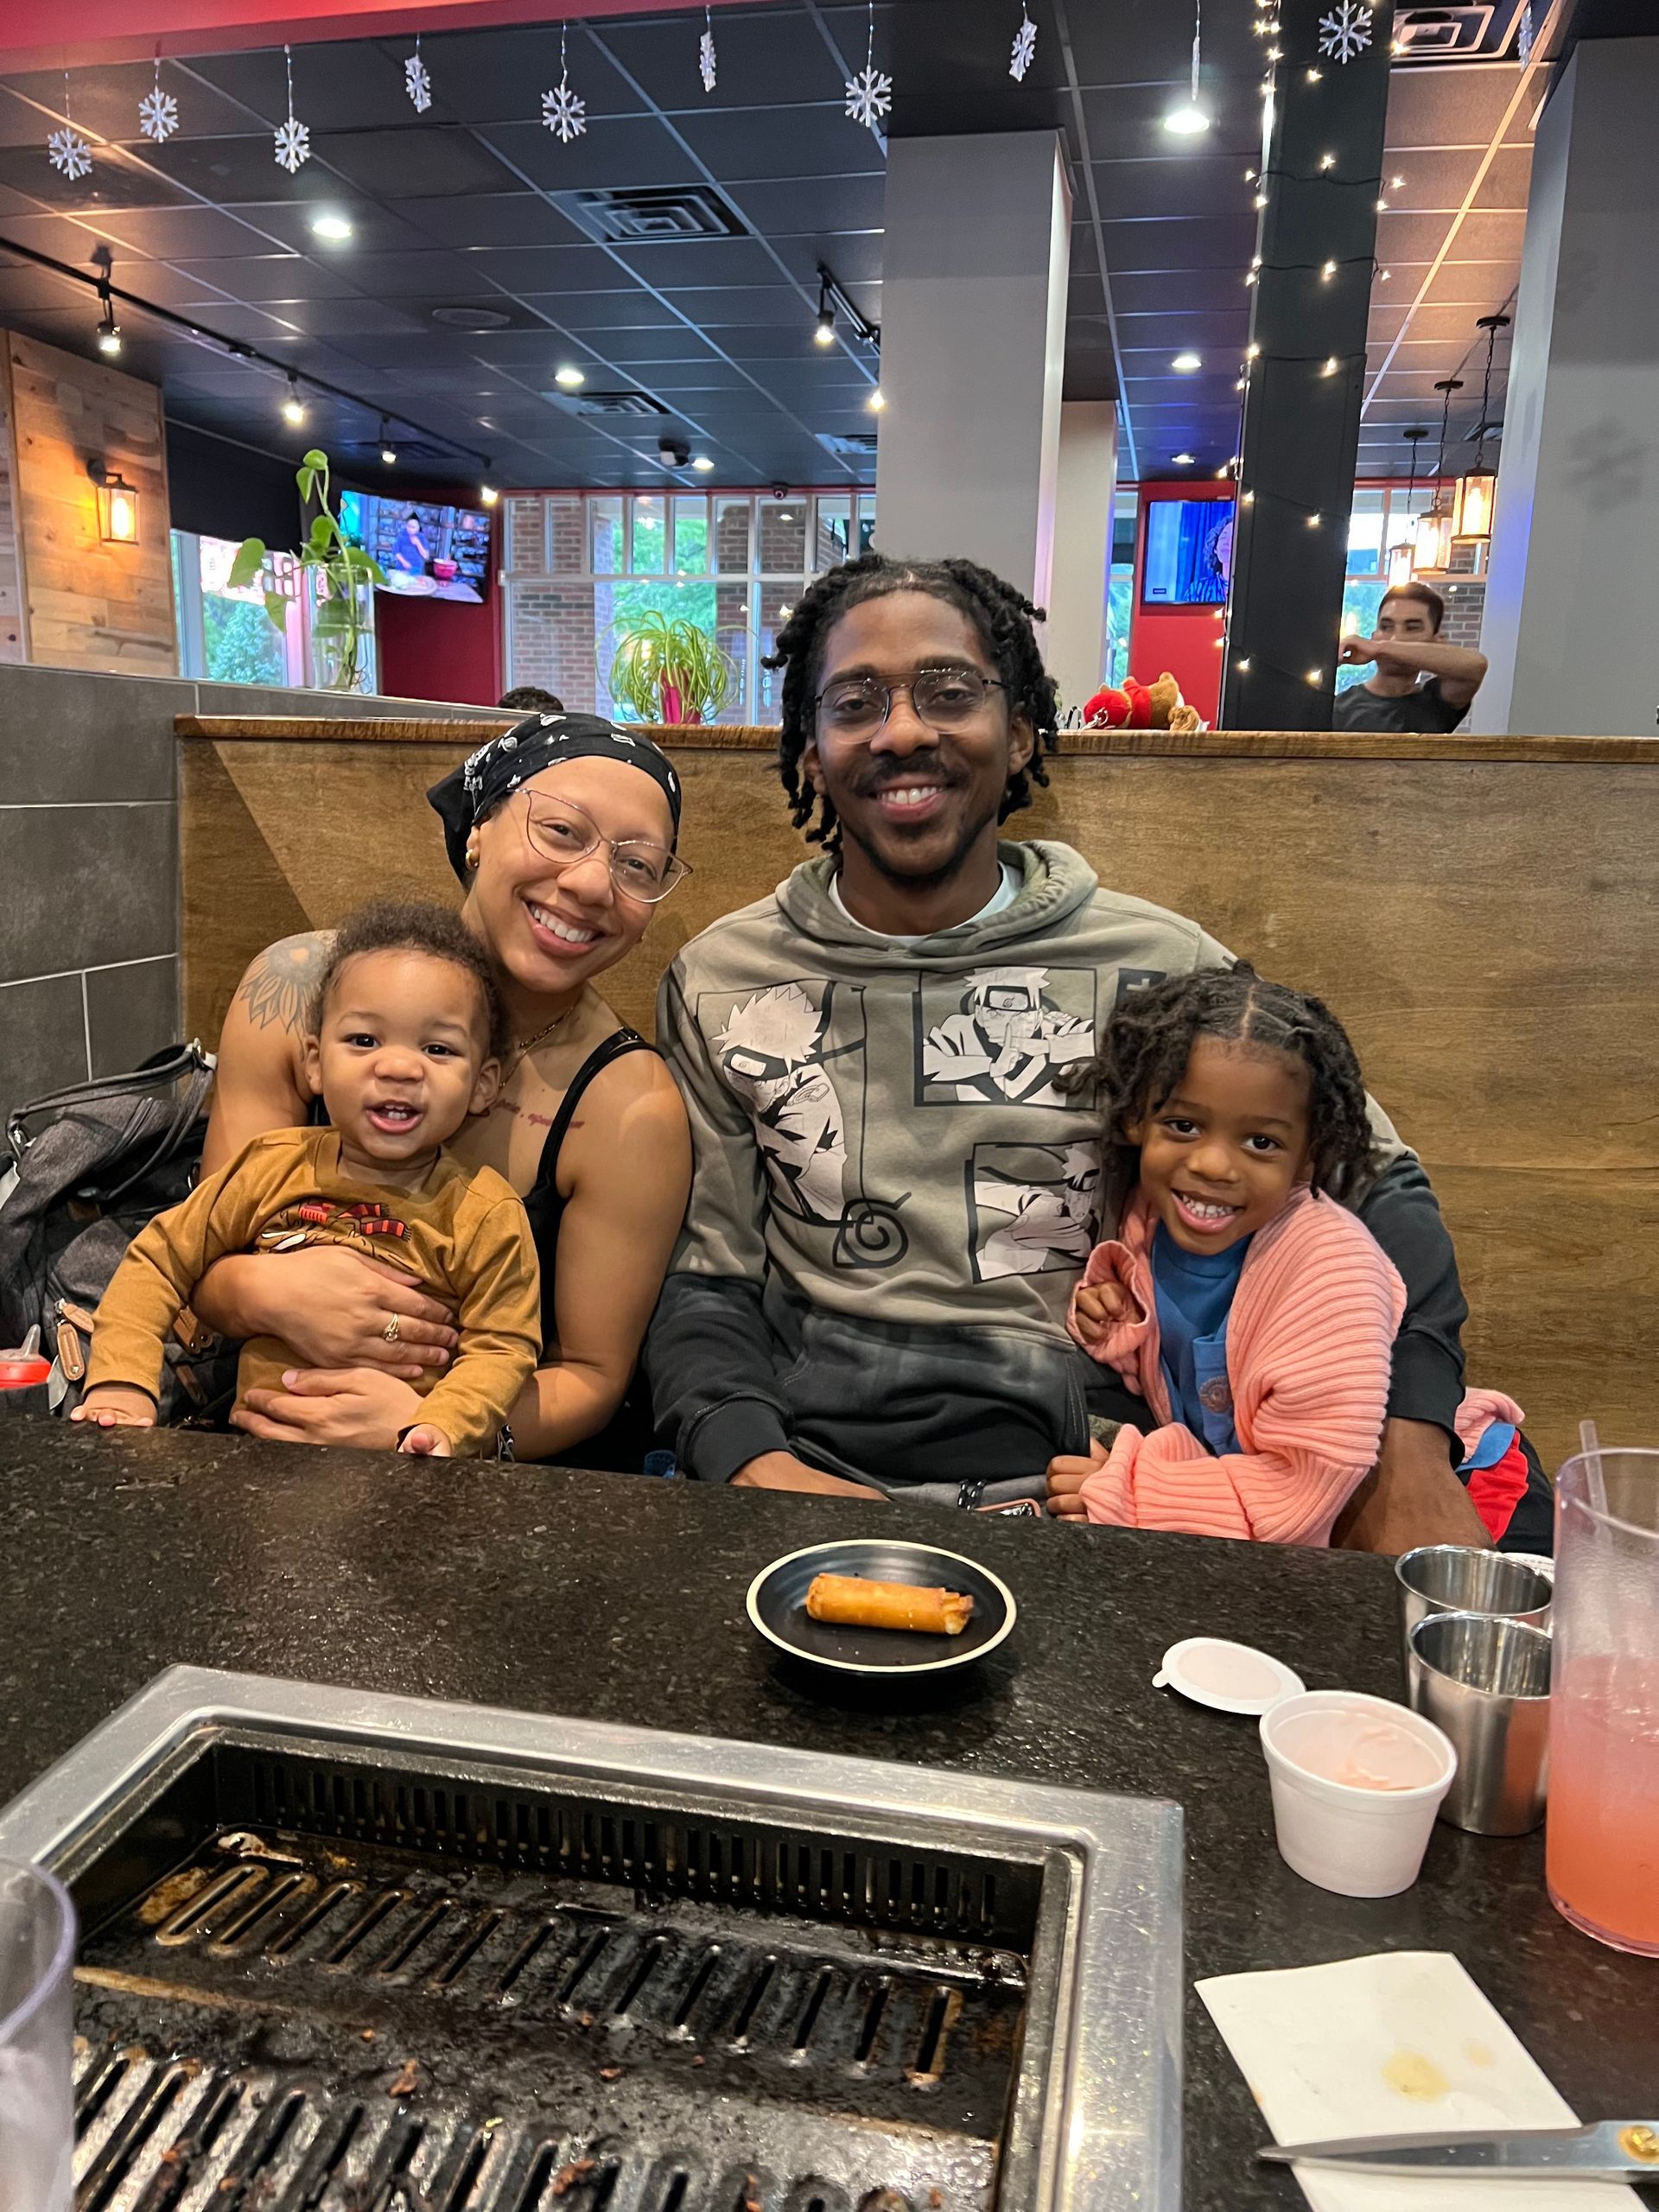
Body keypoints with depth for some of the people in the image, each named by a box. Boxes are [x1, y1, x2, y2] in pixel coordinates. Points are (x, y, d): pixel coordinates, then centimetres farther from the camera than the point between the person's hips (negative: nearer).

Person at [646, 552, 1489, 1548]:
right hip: (813, 1474, 1)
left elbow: (1375, 1186, 8)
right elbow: (710, 1278, 5)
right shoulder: (719, 981, 5)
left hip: (1084, 1487, 0)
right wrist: (755, 1462, -15)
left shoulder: (1161, 966, 1)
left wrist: (1408, 1443, -7)